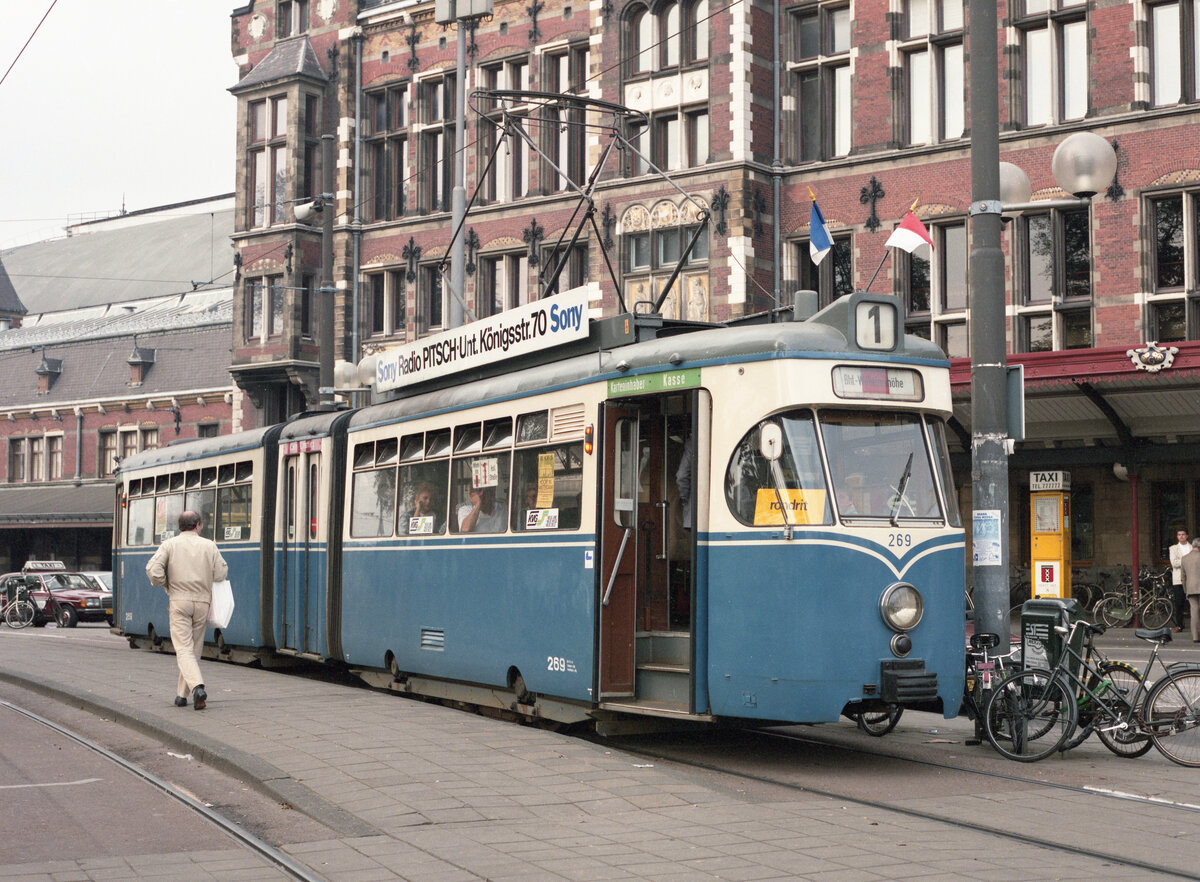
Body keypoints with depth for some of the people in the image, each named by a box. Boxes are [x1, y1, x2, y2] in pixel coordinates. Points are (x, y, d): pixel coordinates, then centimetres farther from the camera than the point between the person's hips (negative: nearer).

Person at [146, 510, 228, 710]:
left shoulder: (170, 544, 0)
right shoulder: (209, 545, 4)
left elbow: (153, 569, -11)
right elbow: (220, 574, 0)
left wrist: (165, 585, 6)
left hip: (179, 601, -2)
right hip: (202, 602, 2)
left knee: (184, 649, -6)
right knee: (194, 650, 13)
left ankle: (197, 687, -28)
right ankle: (182, 695, 19)